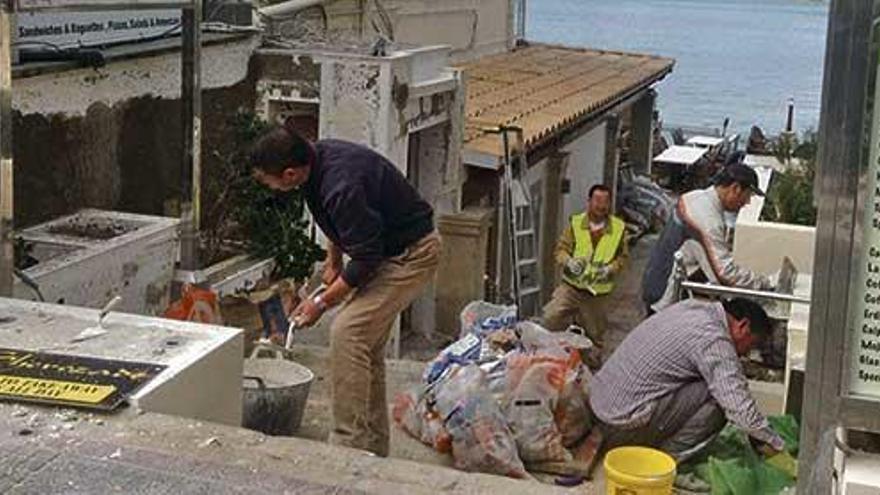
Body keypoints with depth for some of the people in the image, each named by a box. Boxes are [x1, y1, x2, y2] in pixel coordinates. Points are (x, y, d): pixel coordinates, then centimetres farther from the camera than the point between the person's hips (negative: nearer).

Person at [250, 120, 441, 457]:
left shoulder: (343, 187, -33)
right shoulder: (318, 156, -4)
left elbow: (366, 260, -26)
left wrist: (322, 303, -16)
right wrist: (333, 261, 13)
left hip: (410, 255, -10)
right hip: (387, 249, 10)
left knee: (348, 333, -17)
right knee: (366, 340, 11)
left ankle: (349, 443, -12)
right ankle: (373, 443, 21)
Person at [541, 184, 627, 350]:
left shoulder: (619, 228, -2)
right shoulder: (575, 223, -2)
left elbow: (622, 256, 5)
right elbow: (561, 248, 0)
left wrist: (611, 269, -16)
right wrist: (568, 261, -22)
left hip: (597, 292, 0)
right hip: (571, 286, 0)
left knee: (594, 336, 10)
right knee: (550, 319, -19)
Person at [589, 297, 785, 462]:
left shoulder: (691, 308, 10)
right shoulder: (713, 340, -16)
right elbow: (741, 409, -21)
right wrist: (778, 446, -4)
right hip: (626, 423, -9)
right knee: (718, 396, -11)